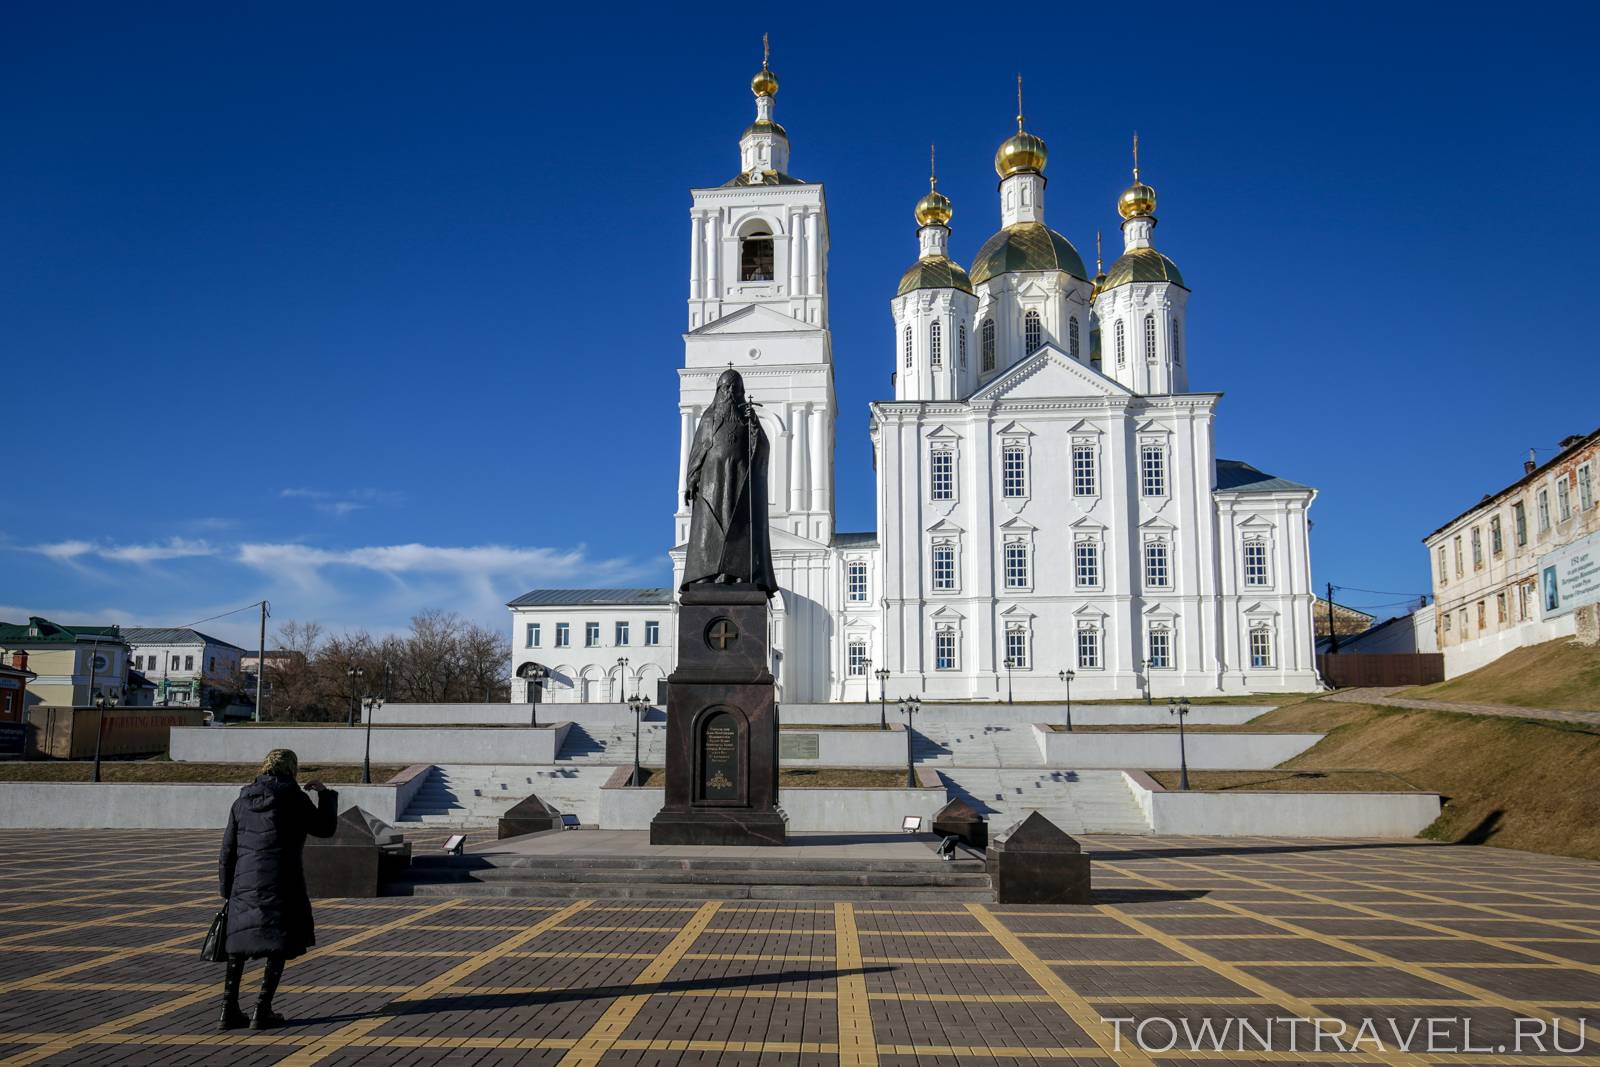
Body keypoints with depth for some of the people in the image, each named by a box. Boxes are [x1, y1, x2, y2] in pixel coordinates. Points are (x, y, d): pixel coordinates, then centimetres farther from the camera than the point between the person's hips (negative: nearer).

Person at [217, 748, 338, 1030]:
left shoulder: (242, 801, 10)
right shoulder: (292, 798, -5)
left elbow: (228, 850, 11)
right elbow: (324, 827, 5)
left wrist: (227, 891, 18)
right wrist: (324, 794, 18)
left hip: (244, 883, 5)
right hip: (281, 883, -5)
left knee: (238, 945, 17)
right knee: (279, 946, 5)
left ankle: (229, 1010, 16)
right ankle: (262, 1012, 3)